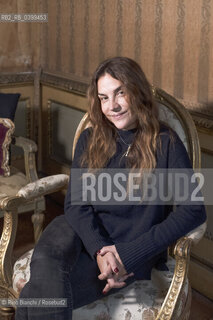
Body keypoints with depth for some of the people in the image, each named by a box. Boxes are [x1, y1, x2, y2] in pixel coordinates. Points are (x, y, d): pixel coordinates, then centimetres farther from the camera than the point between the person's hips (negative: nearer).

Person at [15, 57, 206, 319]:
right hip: (82, 234, 4)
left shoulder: (166, 144, -5)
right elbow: (75, 202, 3)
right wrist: (99, 250, -17)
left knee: (37, 299, -28)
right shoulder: (90, 140, 8)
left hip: (131, 246, -4)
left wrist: (129, 254, -18)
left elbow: (194, 211, -12)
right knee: (45, 265, -33)